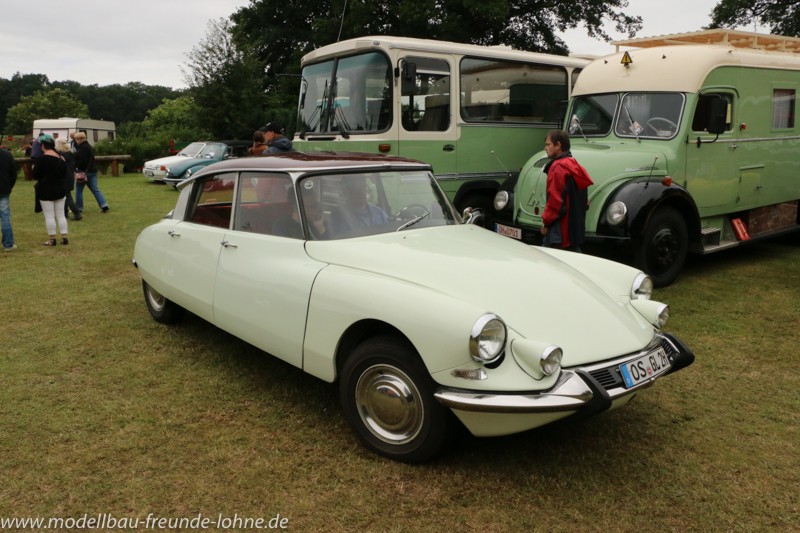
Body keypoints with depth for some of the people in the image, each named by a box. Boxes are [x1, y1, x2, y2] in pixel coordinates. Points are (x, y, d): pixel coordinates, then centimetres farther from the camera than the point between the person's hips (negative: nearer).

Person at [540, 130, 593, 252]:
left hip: (560, 232, -10)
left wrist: (546, 221, -9)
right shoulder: (575, 166, 15)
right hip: (574, 228, 10)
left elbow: (555, 200, -20)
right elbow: (584, 200, 19)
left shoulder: (558, 167, -15)